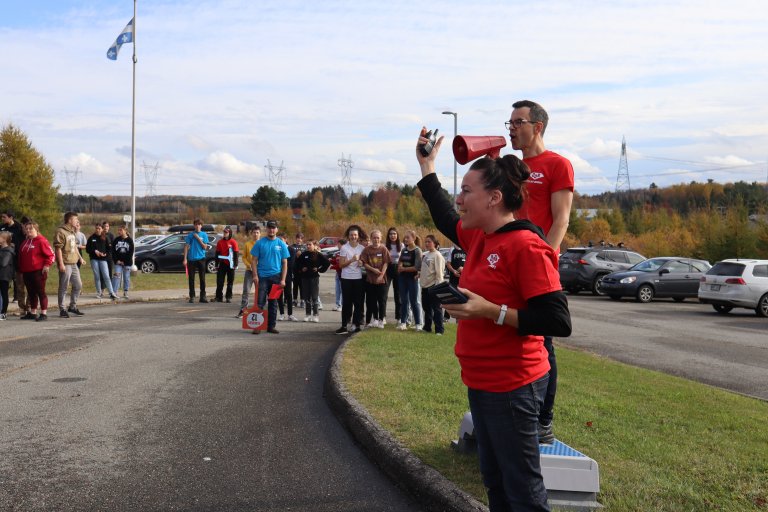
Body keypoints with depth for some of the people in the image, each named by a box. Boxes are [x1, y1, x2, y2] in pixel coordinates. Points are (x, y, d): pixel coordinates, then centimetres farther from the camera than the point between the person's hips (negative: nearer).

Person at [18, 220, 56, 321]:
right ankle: (31, 313, 23)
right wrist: (21, 268, 21)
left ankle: (44, 313, 0)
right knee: (31, 293, 14)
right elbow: (21, 255, 25)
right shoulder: (25, 241, 15)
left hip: (38, 271, -8)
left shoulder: (41, 240, -9)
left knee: (41, 292, -3)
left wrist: (47, 265, -17)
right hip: (26, 272, 8)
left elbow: (51, 255, -11)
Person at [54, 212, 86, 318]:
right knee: (63, 287, -1)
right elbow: (58, 248, -17)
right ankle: (62, 309, 7)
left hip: (74, 264, 9)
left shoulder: (72, 232, 16)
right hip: (65, 264, -9)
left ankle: (73, 306, 27)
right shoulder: (61, 232, -12)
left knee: (78, 285, 14)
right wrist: (61, 264, -21)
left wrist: (80, 257, 19)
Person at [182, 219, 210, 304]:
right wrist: (185, 259, -5)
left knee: (202, 278, 2)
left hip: (201, 258, 0)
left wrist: (198, 238, -9)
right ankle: (192, 297, 10)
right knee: (191, 278, 3)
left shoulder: (204, 234, 5)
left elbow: (205, 247, -1)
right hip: (191, 259, 0)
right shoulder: (190, 234, 4)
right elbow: (186, 246, 2)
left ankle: (202, 296, 8)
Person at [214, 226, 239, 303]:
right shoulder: (220, 242, 5)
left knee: (230, 281, 4)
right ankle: (219, 297, 7)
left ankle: (228, 297, 11)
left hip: (230, 264, -3)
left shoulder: (233, 242, -5)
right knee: (220, 281, 1)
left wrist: (235, 264, -10)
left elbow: (236, 253, -6)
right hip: (222, 264, 3)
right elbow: (217, 253, 10)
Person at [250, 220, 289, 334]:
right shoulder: (260, 243, 2)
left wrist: (283, 279, -2)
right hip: (262, 276, -2)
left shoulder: (281, 244, 6)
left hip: (276, 276, 2)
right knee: (260, 302, -5)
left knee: (273, 303, 9)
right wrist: (255, 276, -9)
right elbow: (254, 260, 1)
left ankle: (271, 326, 16)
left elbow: (285, 263, 6)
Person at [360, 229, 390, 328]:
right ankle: (375, 319, 15)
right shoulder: (367, 249, 3)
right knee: (372, 301, 5)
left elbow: (386, 263, -3)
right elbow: (364, 263, 0)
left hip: (382, 279, -1)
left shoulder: (383, 249, 0)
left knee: (382, 300, 1)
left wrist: (381, 274, -14)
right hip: (370, 278, 1)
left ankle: (381, 319, 9)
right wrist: (373, 269, -13)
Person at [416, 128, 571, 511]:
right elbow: (446, 220, 29)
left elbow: (558, 322, -24)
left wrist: (491, 311, -27)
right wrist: (426, 164, 31)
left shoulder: (526, 247, -20)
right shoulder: (479, 238, 6)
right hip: (481, 382, 9)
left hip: (511, 387, -9)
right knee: (494, 480, 20)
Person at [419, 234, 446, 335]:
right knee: (426, 308, 17)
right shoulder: (424, 254, 13)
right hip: (425, 285, 8)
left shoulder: (437, 255, -10)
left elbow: (439, 272, -14)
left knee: (436, 308, -5)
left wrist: (438, 284, -17)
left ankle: (439, 330, -2)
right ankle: (427, 327, 28)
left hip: (433, 285, -8)